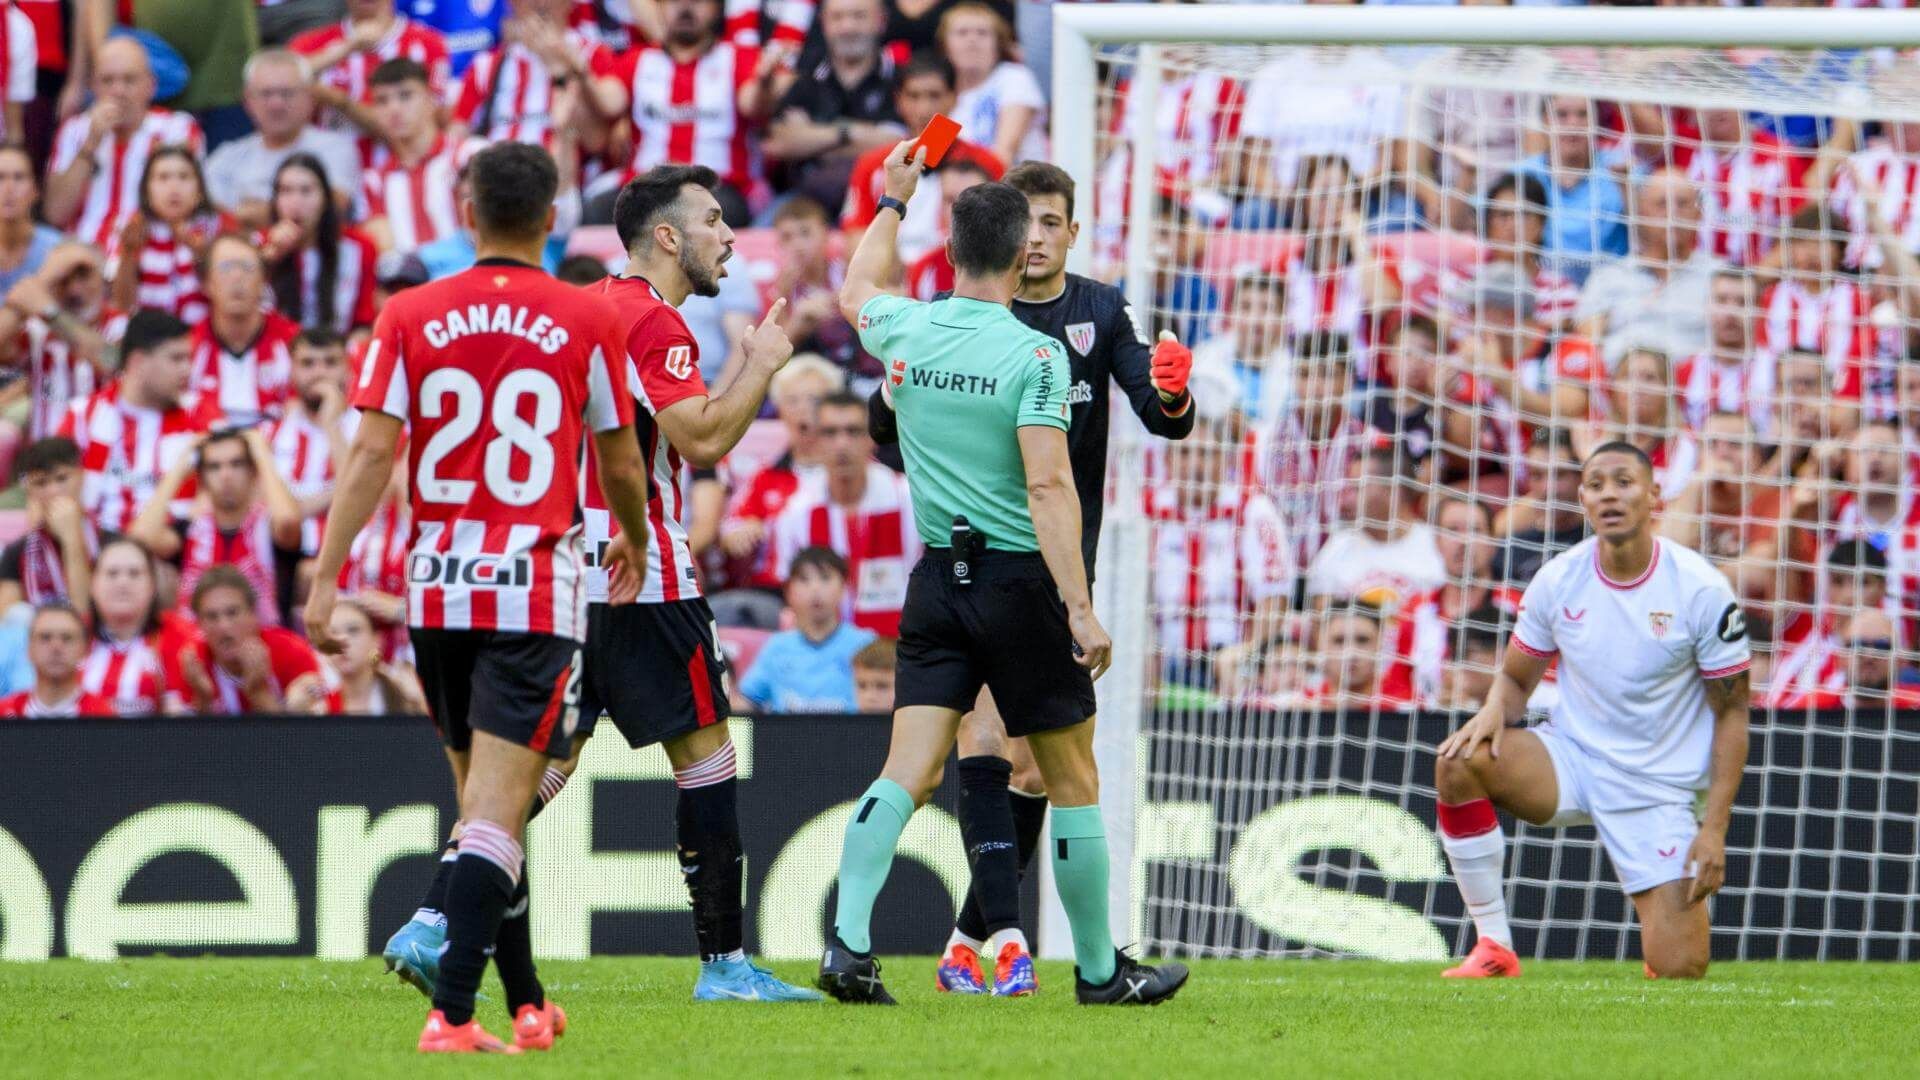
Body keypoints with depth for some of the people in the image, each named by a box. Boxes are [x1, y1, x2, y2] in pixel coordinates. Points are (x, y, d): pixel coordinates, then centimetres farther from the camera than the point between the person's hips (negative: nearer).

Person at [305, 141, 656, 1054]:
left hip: (437, 591, 3)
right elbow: (621, 468, 7)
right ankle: (452, 1011, -21)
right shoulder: (588, 321, -2)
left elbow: (371, 452, -7)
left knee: (481, 799, 17)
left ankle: (527, 1003, 26)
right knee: (497, 811, -8)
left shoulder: (410, 316, 1)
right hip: (536, 592, -3)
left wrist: (326, 577, -6)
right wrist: (635, 545, 27)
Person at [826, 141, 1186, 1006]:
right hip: (1019, 579, -5)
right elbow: (1048, 486, -21)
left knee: (907, 772, -1)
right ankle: (1099, 969, 16)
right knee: (1073, 781, 8)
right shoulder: (1036, 355, -14)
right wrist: (1079, 609, -22)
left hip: (937, 576, 5)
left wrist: (893, 200, 41)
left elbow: (856, 291, 27)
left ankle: (848, 942, -17)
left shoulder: (907, 332, 2)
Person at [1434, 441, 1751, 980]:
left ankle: (1687, 909, 27)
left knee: (1679, 971, -14)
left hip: (1661, 789, -2)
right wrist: (1494, 710, -17)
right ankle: (1494, 948, -17)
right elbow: (1516, 676, 9)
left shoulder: (1701, 588, -12)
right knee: (1459, 760, -28)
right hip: (1574, 759, 2)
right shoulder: (1558, 579, -4)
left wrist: (1714, 828, -13)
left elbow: (1732, 712, -6)